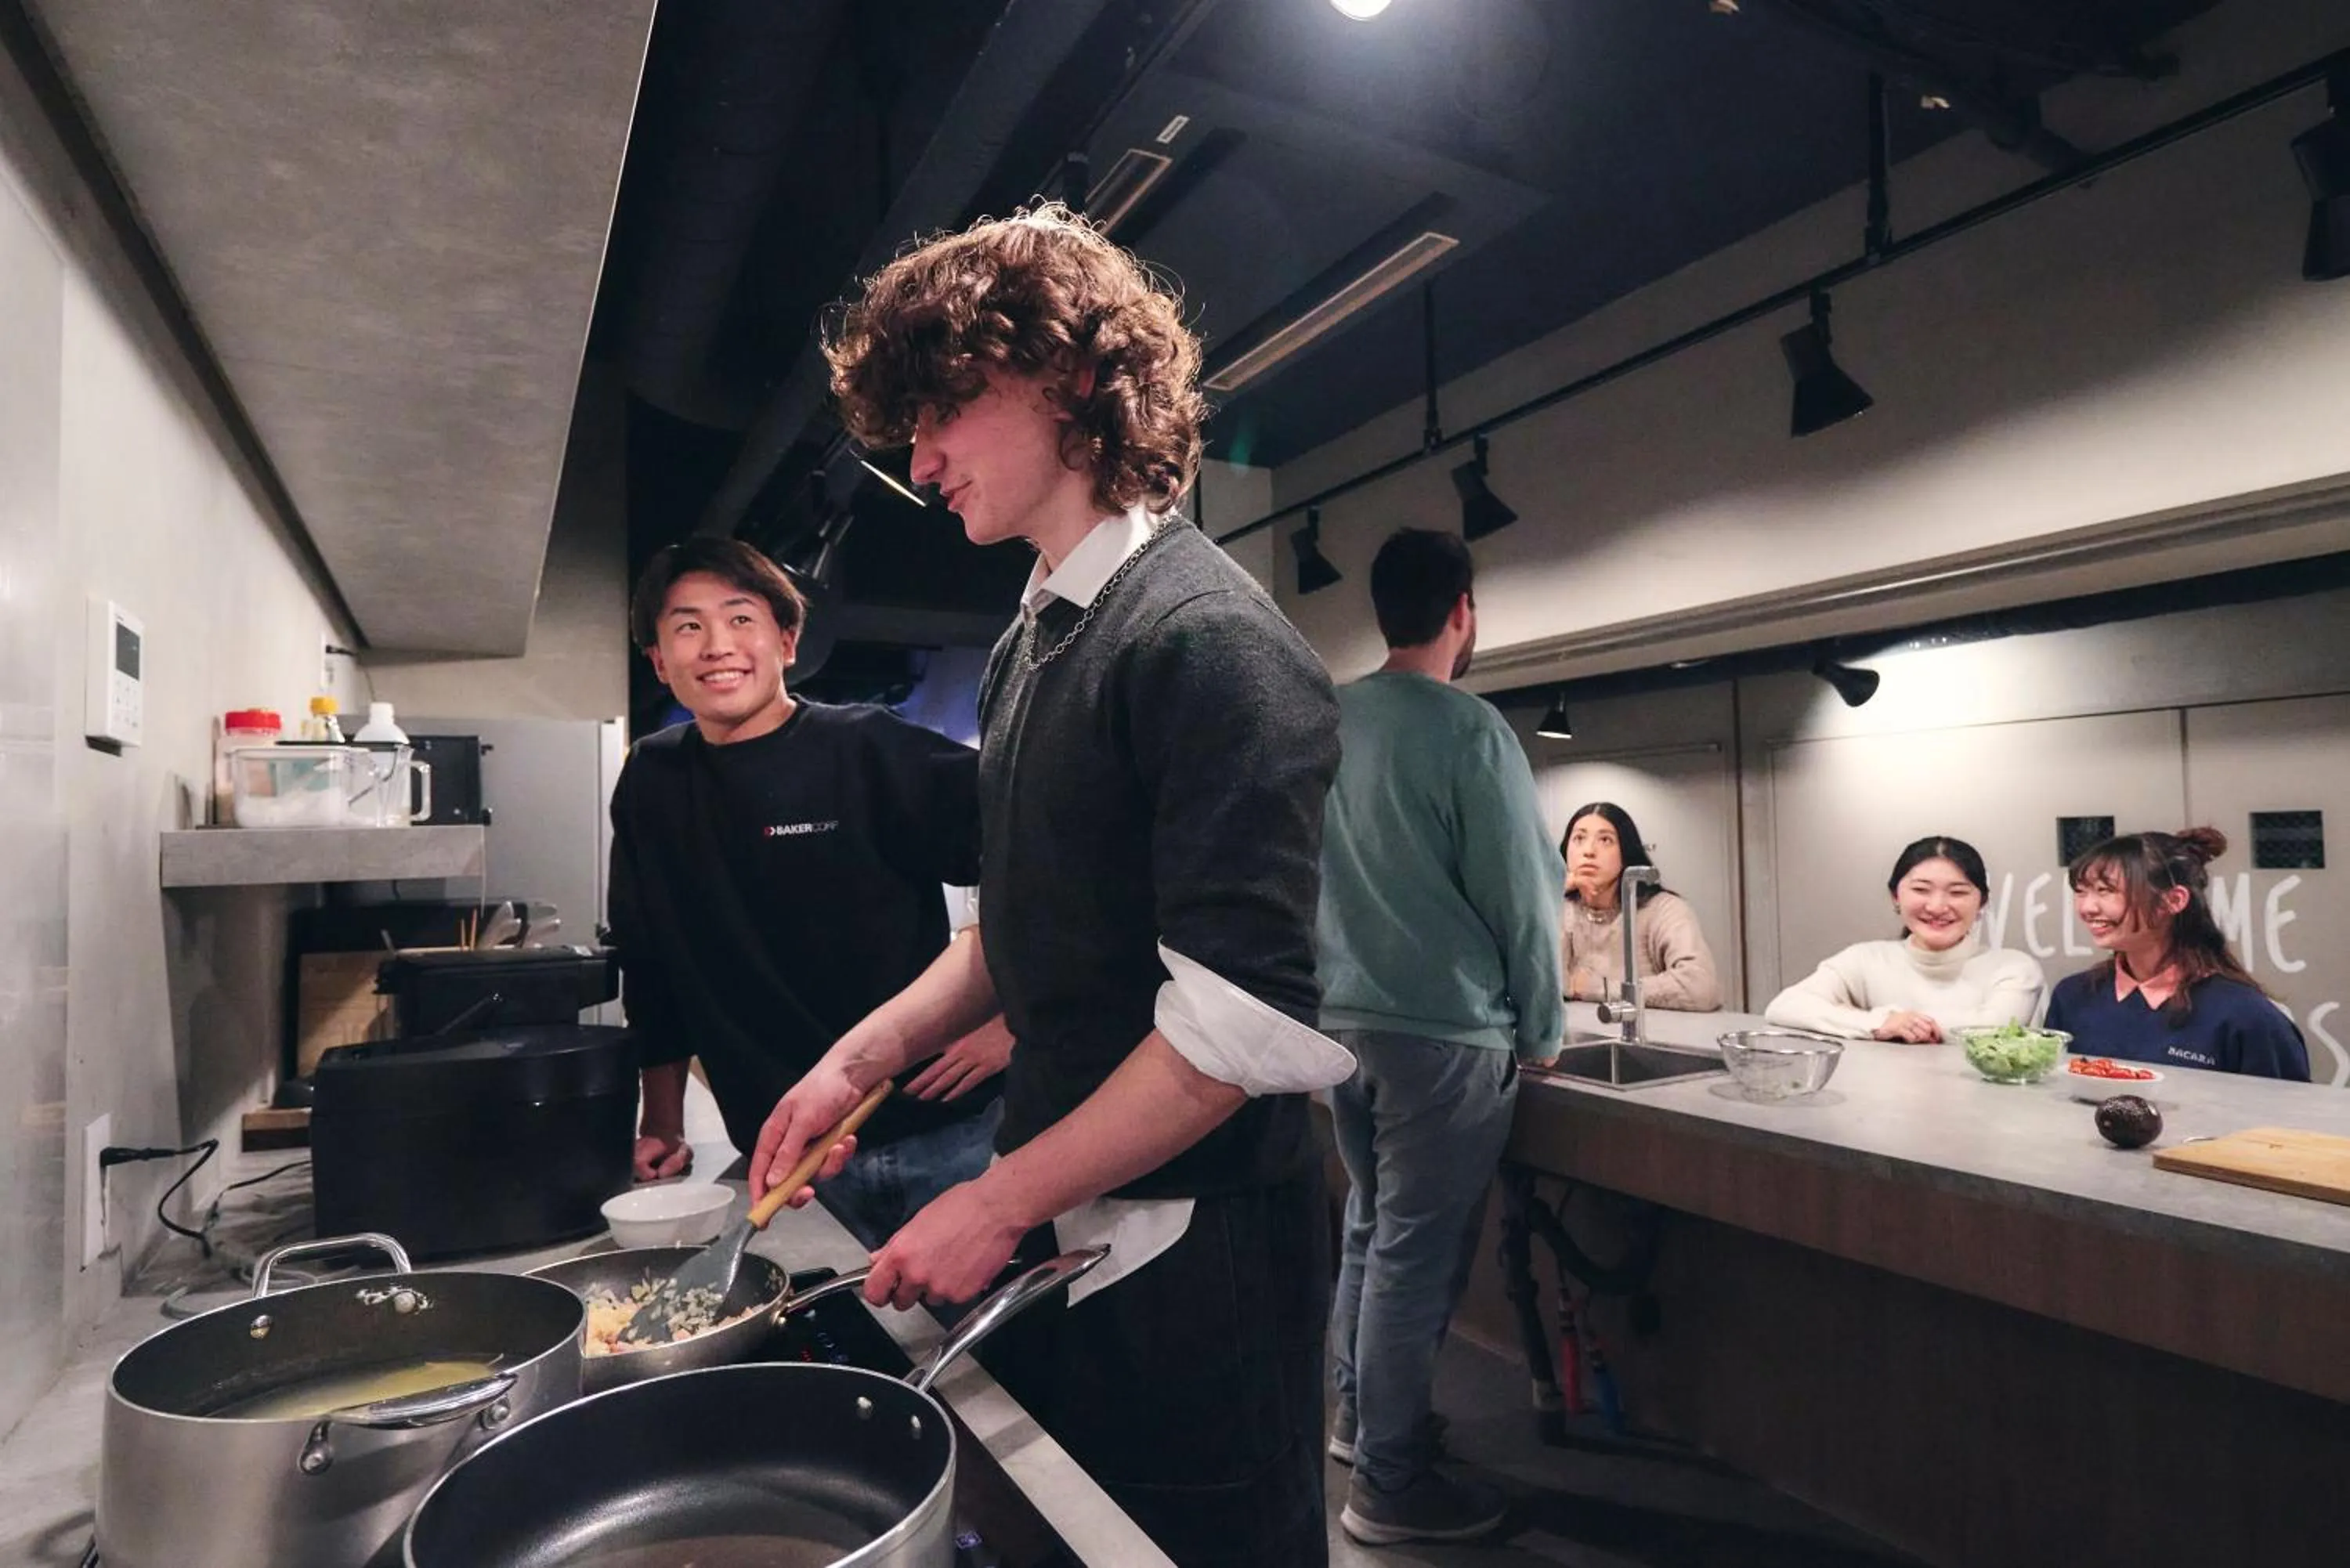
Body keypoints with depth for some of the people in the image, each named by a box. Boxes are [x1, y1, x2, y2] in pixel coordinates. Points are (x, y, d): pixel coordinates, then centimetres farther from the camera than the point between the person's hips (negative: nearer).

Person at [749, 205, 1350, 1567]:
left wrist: (1001, 1203, -17)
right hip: (1053, 1227, 8)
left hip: (1190, 1249, -8)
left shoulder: (1206, 637, -20)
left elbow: (1251, 1025, -25)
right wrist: (865, 1057, 7)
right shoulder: (1034, 645, 8)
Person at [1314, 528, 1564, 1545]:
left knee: (1370, 1227, 20)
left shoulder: (1325, 721, 5)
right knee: (1416, 1253, 3)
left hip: (1341, 1019, 7)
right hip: (1445, 1030, -7)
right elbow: (1521, 894, -11)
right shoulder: (1469, 729, -14)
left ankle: (1358, 1416, 35)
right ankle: (1391, 1485, 15)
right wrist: (1542, 1029, 1)